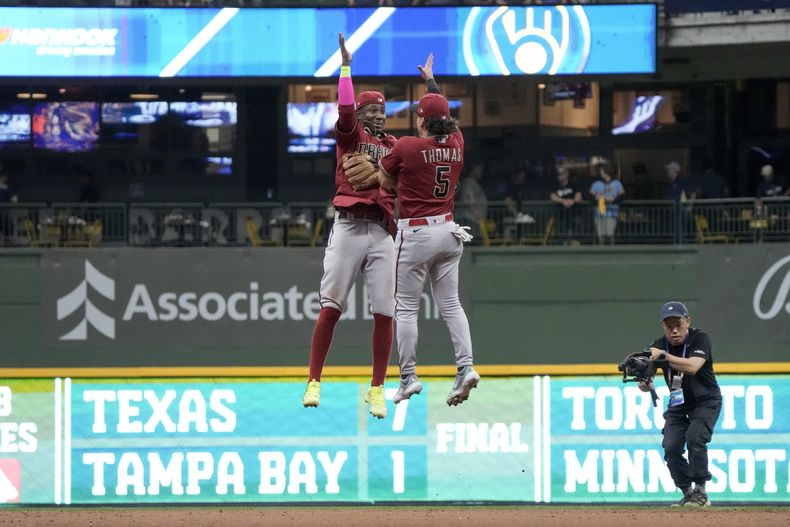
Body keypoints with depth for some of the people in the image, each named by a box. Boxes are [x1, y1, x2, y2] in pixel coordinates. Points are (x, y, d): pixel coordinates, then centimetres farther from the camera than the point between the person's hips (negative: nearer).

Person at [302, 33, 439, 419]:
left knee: (384, 312, -2)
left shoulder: (395, 146, 19)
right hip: (349, 227, -3)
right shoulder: (350, 136, 7)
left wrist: (430, 84, 19)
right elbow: (345, 109, -11)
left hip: (383, 234, 3)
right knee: (331, 307, -7)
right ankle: (314, 383, -4)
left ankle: (377, 389, 6)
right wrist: (345, 67, -12)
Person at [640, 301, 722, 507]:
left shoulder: (700, 339, -21)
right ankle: (688, 494, 5)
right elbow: (645, 384, -12)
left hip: (706, 401, -4)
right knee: (671, 447, -10)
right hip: (678, 403, 4)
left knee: (695, 438, -25)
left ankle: (700, 491, -11)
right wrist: (645, 383, -36)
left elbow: (692, 367, -38)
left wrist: (664, 355, -46)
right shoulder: (658, 345, -9)